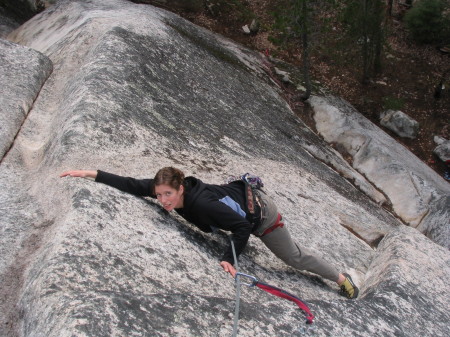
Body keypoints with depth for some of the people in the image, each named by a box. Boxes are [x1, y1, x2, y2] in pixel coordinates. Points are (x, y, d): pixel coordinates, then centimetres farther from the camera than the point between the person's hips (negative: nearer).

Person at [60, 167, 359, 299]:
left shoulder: (202, 204, -42)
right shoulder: (170, 188, -23)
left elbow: (242, 226, -36)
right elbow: (132, 185, -21)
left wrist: (229, 259, -40)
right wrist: (92, 174, -26)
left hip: (259, 214, -6)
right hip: (241, 194, 6)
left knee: (295, 258, 12)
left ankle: (341, 278, 31)